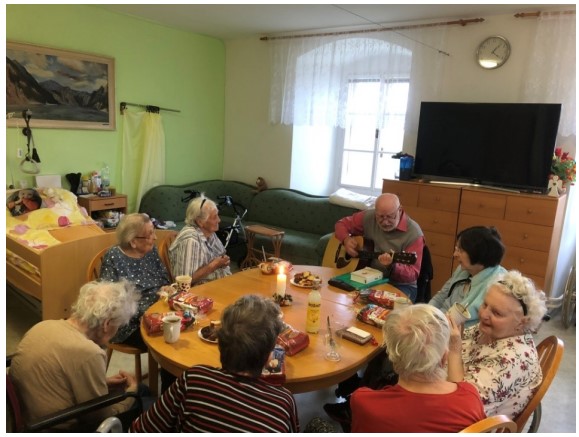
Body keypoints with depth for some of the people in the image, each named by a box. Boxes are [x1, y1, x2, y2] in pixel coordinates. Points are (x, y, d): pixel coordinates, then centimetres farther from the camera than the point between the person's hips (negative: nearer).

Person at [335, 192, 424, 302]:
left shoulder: (414, 234, -18)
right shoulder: (368, 217, -6)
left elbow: (413, 275, -18)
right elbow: (342, 224, 9)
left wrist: (392, 266, -38)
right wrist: (346, 240, -12)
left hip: (399, 285, -3)